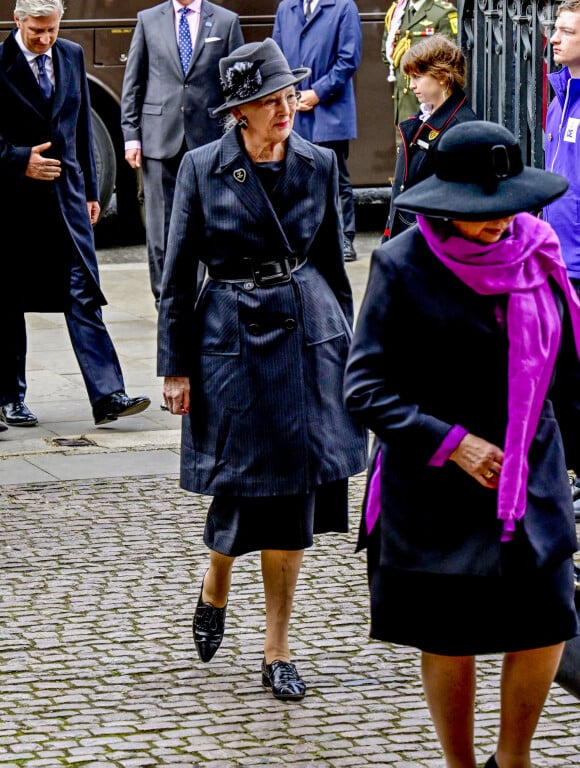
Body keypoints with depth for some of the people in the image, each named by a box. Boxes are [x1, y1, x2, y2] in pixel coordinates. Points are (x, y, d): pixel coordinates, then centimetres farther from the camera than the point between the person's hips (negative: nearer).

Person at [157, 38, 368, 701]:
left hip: (308, 334, 3)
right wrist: (176, 366, -2)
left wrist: (342, 343, 13)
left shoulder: (318, 165, 2)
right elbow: (178, 273, -1)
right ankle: (214, 589, 33)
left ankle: (277, 652, 12)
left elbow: (331, 261, 12)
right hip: (233, 340, -2)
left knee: (297, 489, 2)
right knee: (243, 485, -2)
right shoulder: (202, 168, -5)